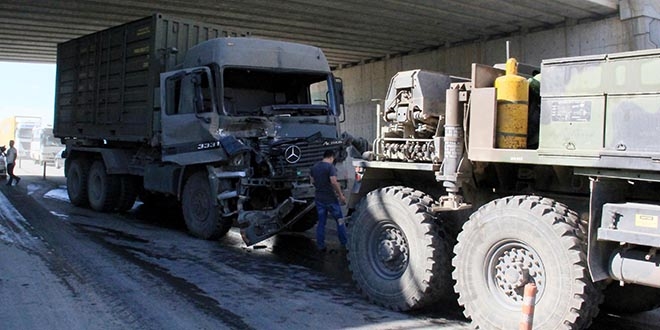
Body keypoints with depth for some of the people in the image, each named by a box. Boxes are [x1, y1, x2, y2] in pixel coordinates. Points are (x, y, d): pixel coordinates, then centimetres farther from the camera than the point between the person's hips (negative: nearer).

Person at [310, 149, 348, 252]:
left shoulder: (314, 167, 7)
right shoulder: (330, 166, -15)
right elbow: (334, 182, -23)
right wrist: (341, 195, -16)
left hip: (319, 198, 6)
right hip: (330, 199, -6)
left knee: (321, 222, 11)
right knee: (339, 220, 8)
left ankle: (320, 246, 13)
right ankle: (344, 243, 13)